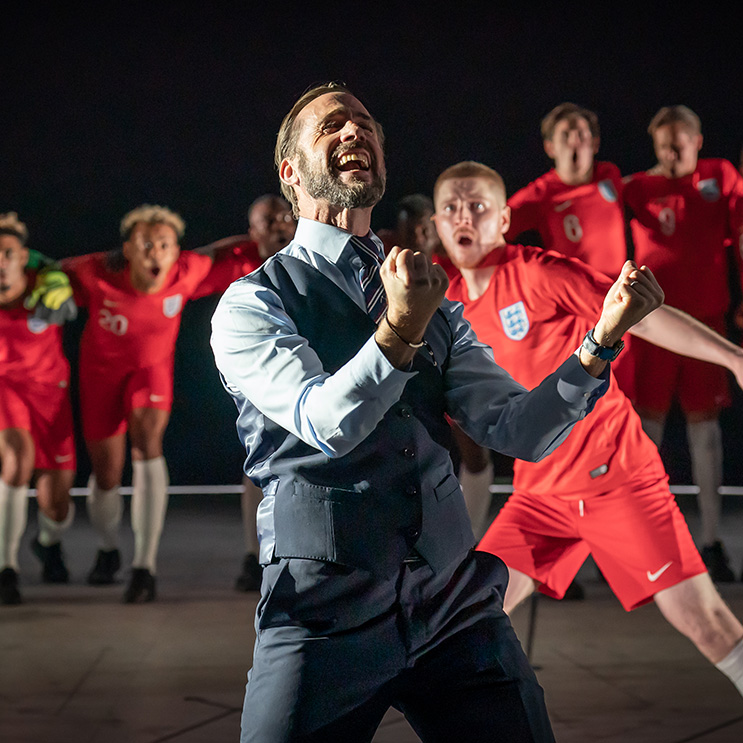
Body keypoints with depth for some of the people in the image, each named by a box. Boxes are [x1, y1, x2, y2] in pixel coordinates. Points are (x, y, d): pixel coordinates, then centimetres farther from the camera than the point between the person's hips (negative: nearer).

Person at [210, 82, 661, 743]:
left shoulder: (436, 305, 17)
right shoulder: (252, 304, 0)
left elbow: (519, 430, 4)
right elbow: (325, 424, -16)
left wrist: (604, 336, -10)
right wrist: (401, 329, -31)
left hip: (457, 607, 4)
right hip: (327, 613, -4)